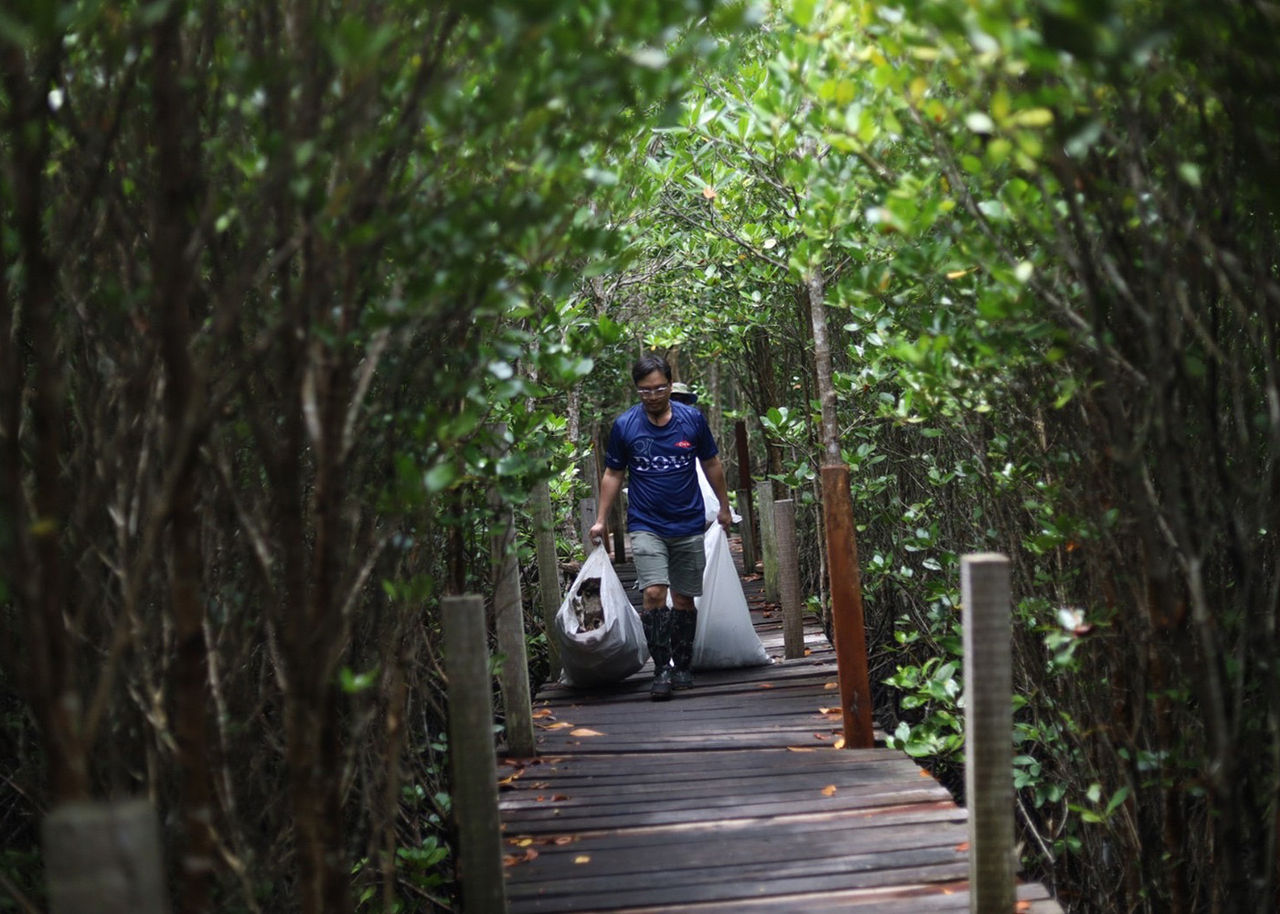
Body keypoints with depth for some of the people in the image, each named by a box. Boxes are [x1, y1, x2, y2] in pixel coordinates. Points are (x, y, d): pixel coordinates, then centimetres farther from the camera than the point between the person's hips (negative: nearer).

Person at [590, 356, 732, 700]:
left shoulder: (692, 419, -1)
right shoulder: (624, 425, -3)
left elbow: (711, 464, 12)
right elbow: (613, 474, 7)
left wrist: (724, 507, 19)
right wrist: (601, 520, 5)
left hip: (689, 526, 1)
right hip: (646, 526, -1)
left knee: (684, 599, 7)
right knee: (654, 593, -16)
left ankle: (683, 666, 22)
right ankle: (662, 670, -10)